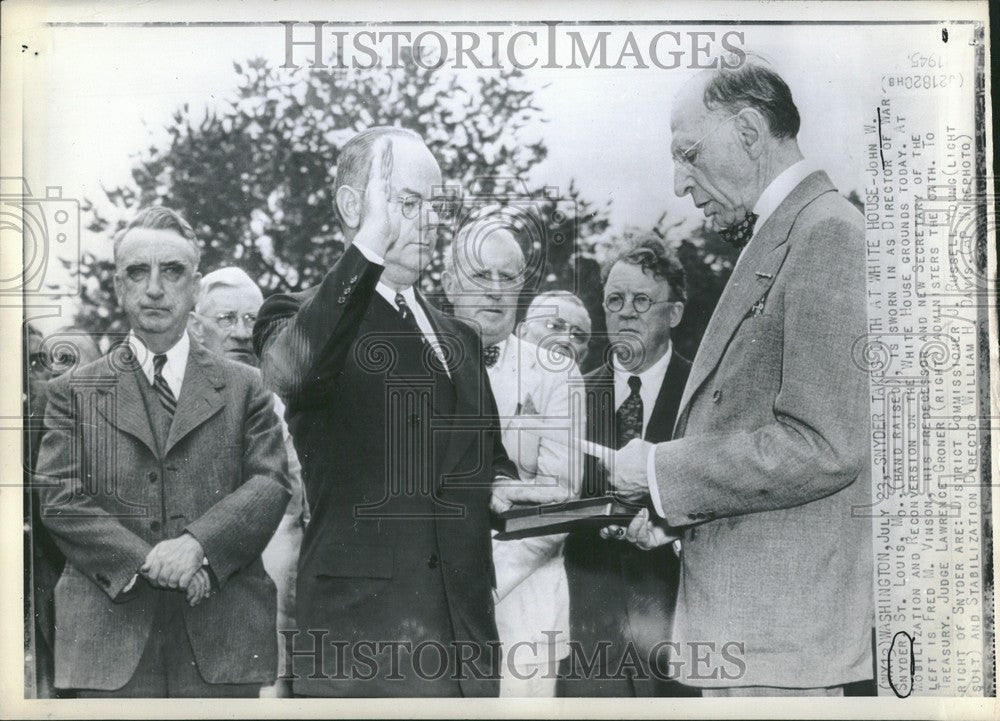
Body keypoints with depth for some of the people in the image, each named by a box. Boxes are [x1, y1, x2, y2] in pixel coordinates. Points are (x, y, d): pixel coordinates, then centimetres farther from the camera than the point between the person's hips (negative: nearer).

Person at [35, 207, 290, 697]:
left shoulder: (243, 388, 12)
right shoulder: (74, 393, 11)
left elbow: (272, 483, 1)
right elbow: (58, 500, 0)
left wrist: (200, 543, -17)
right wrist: (147, 562, -13)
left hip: (223, 638, 1)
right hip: (111, 635, 0)